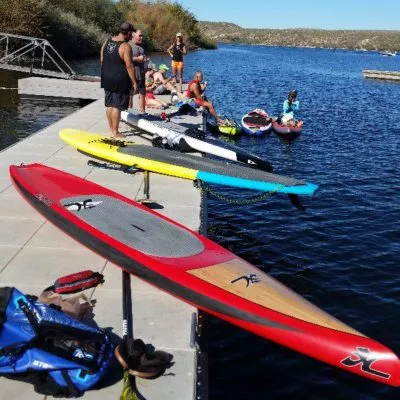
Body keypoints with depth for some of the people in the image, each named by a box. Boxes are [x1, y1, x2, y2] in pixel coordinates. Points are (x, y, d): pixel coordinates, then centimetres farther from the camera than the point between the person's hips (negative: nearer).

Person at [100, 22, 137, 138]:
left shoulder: (107, 42, 6)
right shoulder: (125, 46, -17)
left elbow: (102, 60, 12)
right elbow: (129, 65, -18)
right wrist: (134, 82, -11)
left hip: (107, 79, 7)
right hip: (120, 81, -7)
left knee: (109, 105, 15)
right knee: (117, 106, -1)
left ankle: (111, 129, 25)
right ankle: (115, 132, 4)